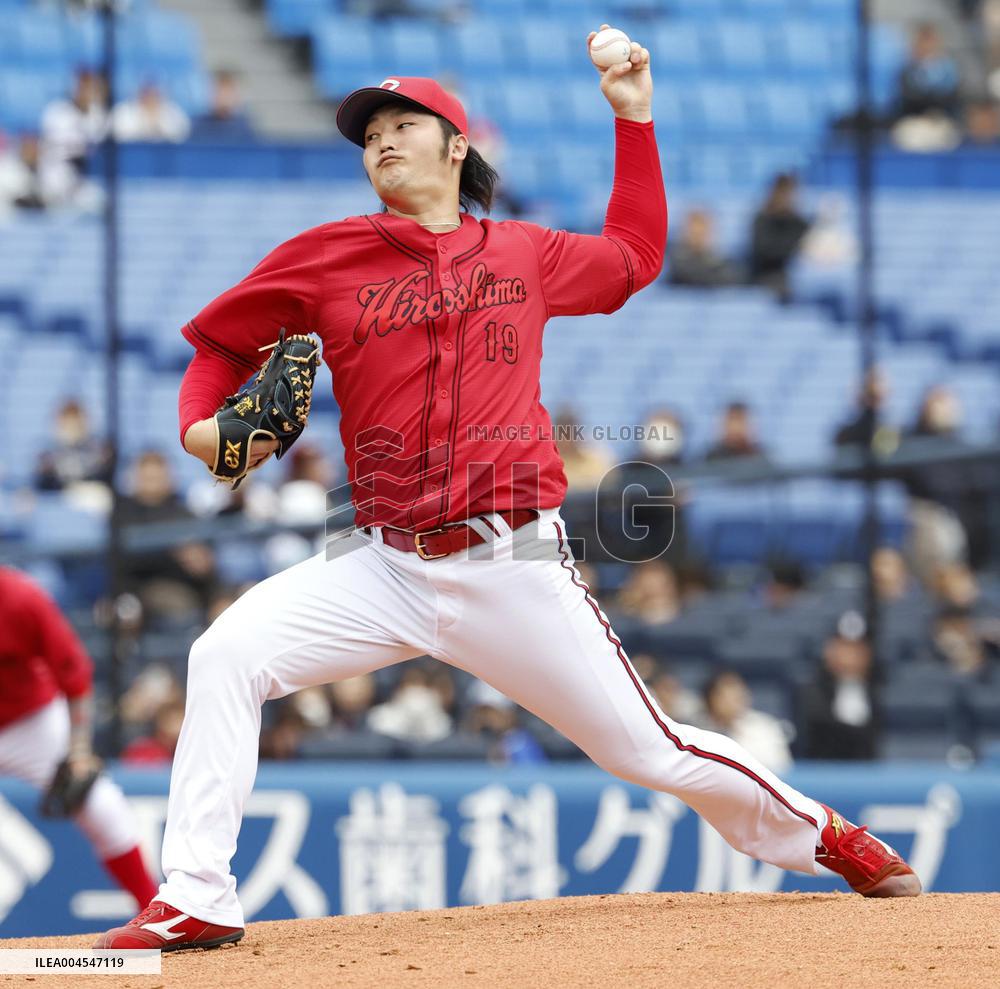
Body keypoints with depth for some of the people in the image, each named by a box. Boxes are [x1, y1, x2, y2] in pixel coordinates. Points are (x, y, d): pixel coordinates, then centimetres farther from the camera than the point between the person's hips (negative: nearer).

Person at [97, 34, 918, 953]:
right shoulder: (329, 257, 7)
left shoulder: (523, 252, 11)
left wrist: (634, 119, 25)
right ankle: (196, 902, -17)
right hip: (385, 561, 1)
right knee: (226, 654, -21)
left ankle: (820, 835, 25)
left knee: (649, 751, 0)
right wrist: (201, 426, -6)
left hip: (515, 562, -1)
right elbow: (220, 342, 15)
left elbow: (634, 256, 29)